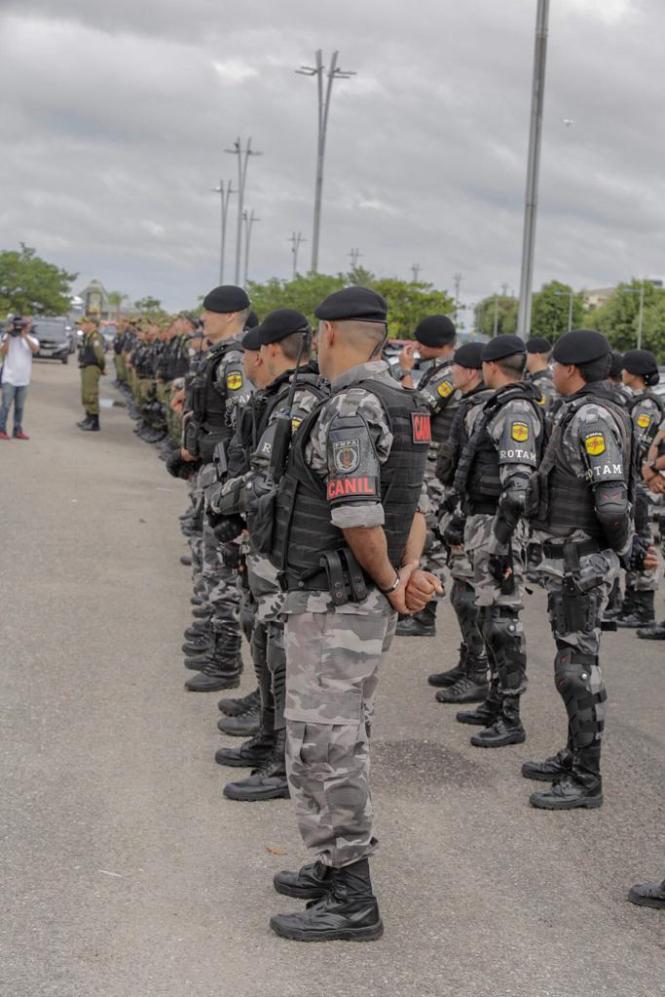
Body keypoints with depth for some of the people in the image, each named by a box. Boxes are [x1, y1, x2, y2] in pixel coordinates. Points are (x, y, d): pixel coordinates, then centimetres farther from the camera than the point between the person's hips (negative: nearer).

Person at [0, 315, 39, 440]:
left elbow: (35, 349, -14)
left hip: (23, 379, 3)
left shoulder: (32, 338, 6)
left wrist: (25, 336, -22)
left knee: (19, 407, 9)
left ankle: (18, 431, 14)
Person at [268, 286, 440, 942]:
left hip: (333, 607, -10)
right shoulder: (399, 404, 11)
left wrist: (391, 585, -11)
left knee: (321, 747, -3)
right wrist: (410, 570, -6)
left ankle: (351, 902, 4)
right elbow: (415, 507, 11)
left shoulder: (350, 407, -21)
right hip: (366, 604, 10)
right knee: (342, 739, 20)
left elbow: (358, 518, -27)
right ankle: (339, 868, 32)